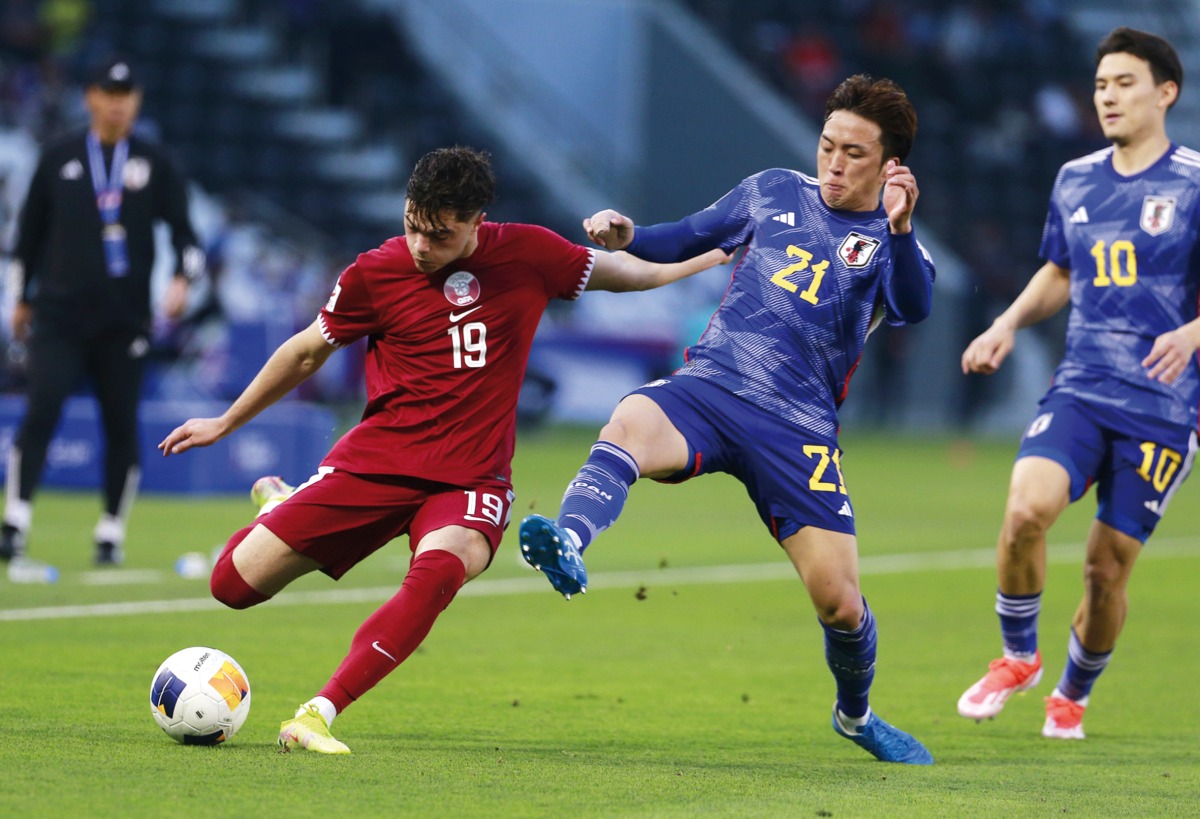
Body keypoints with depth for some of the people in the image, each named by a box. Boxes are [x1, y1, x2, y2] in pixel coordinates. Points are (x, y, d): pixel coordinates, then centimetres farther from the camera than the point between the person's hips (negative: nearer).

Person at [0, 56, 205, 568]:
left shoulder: (156, 164, 7)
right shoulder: (58, 160, 8)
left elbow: (183, 231, 5)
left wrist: (183, 278, -14)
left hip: (124, 321, 1)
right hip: (60, 315, -1)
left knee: (122, 424, 3)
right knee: (41, 411, -14)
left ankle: (111, 535, 13)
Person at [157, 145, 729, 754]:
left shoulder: (527, 254, -3)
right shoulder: (374, 274, -4)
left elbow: (619, 273, 17)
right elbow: (308, 352, 13)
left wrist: (720, 254, 19)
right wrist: (226, 423, 22)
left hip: (470, 478, -1)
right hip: (375, 461, 1)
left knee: (440, 567, -37)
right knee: (235, 584, -5)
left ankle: (318, 715, -36)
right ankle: (278, 504, 32)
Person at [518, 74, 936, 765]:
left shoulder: (892, 240, 6)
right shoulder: (773, 193, 16)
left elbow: (913, 307, -16)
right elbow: (685, 241, 27)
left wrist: (899, 229, -34)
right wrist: (626, 236, 5)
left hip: (800, 424, -1)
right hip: (708, 388, 1)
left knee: (839, 602, -6)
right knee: (631, 422, -35)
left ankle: (856, 714, 26)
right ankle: (569, 542, -64)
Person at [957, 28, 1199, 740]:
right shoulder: (1075, 181, 11)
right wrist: (1009, 325, 11)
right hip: (1080, 392, 3)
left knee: (1109, 564, 0)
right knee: (1026, 508, -23)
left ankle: (1073, 694, 27)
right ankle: (1019, 656, 0)